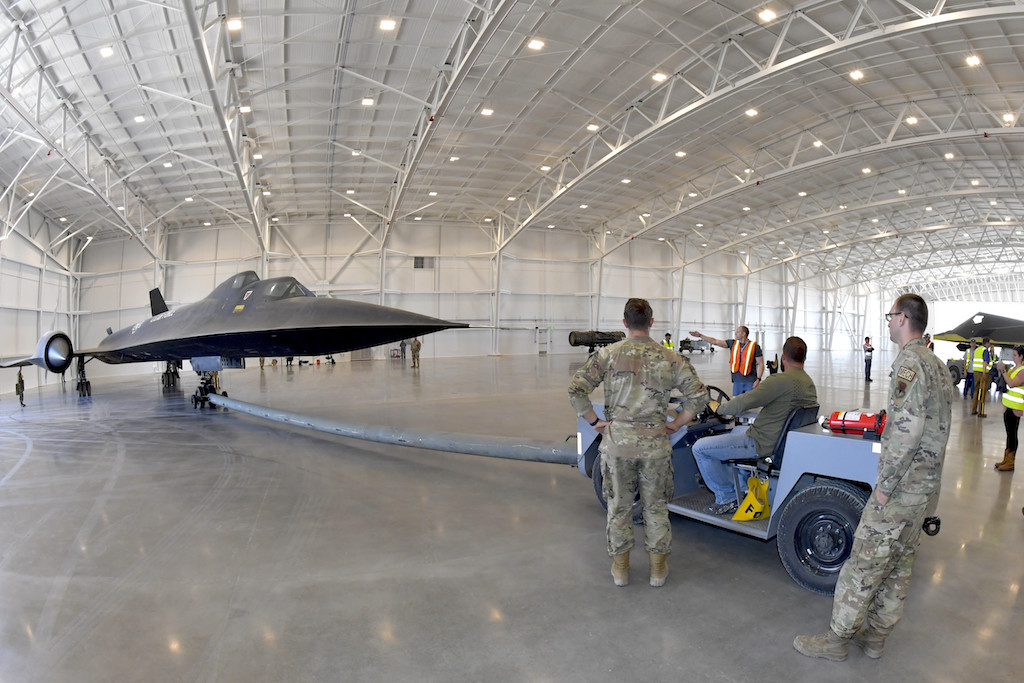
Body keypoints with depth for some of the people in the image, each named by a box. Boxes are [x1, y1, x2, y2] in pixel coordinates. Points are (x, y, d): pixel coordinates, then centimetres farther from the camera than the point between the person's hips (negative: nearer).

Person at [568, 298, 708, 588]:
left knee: (619, 505, 15)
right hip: (655, 444, 1)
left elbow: (576, 390, -10)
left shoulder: (607, 354, -6)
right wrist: (675, 425, 4)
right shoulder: (671, 359, -3)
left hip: (617, 442, 0)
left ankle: (620, 566, 28)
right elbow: (699, 396, -4)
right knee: (656, 506, 17)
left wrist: (595, 421, -1)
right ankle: (658, 567, 29)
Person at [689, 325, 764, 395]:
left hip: (750, 382, -4)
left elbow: (760, 364, -3)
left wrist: (758, 380, -11)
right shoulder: (733, 343, 7)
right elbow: (715, 341, 5)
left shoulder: (755, 346, -3)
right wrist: (700, 335, -1)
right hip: (737, 381, 4)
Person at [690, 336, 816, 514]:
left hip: (762, 445, -10)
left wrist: (720, 408, -6)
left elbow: (743, 403, -25)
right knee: (737, 430, 38)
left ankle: (727, 498, 3)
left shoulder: (782, 380, -24)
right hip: (781, 439, 10)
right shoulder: (810, 383, 7)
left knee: (700, 448, -6)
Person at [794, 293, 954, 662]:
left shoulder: (909, 362, -18)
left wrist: (885, 485, -20)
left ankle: (836, 639, 10)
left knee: (865, 561, -1)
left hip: (902, 486, -10)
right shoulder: (937, 365, 13)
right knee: (899, 563, 16)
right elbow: (937, 425, 18)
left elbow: (908, 428, -26)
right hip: (927, 483, 10)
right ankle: (875, 636, 29)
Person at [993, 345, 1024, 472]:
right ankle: (1006, 459, 22)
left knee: (1013, 435, -3)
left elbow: (1011, 384, -24)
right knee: (1009, 434, 14)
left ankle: (1010, 463, 3)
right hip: (1007, 406, 9)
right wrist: (1000, 371, 5)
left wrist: (1003, 370, -20)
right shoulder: (1013, 368, 12)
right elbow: (1004, 383, 18)